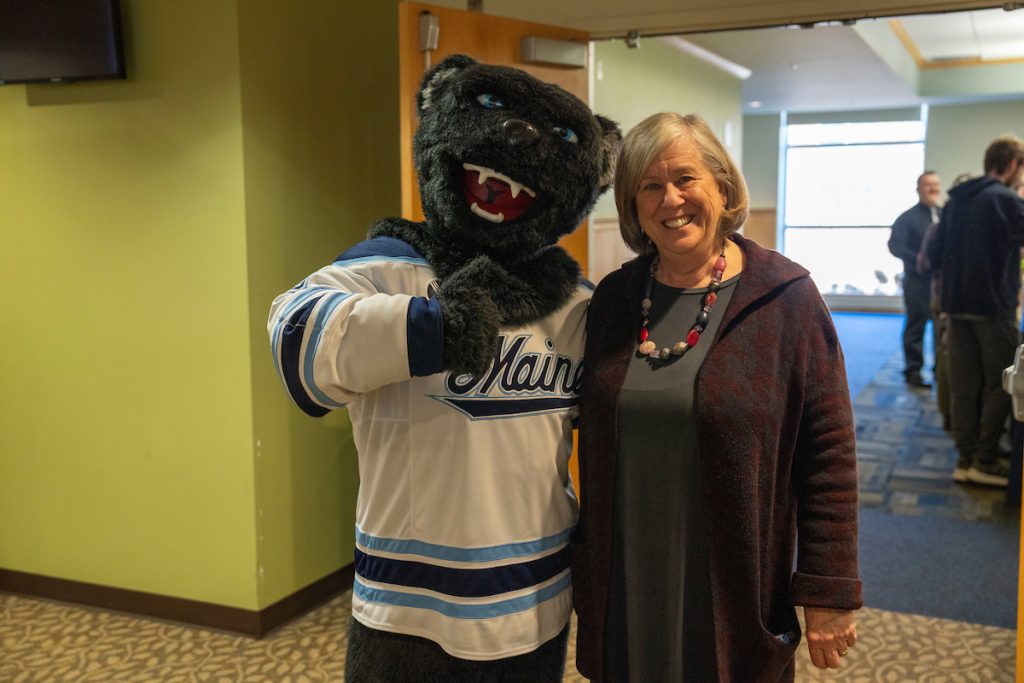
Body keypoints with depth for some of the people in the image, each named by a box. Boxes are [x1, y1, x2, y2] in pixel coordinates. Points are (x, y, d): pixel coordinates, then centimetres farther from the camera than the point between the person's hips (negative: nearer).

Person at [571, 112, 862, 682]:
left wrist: (829, 594, -10)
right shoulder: (614, 299, 3)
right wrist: (583, 569, 9)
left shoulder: (787, 297, -8)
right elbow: (594, 448, 9)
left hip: (737, 600, -3)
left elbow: (829, 454, -9)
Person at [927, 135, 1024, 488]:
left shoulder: (955, 201, 10)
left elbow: (934, 254, 12)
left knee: (963, 385, 9)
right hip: (993, 305, -6)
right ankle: (986, 461, 7)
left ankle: (965, 459, 13)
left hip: (957, 305, 6)